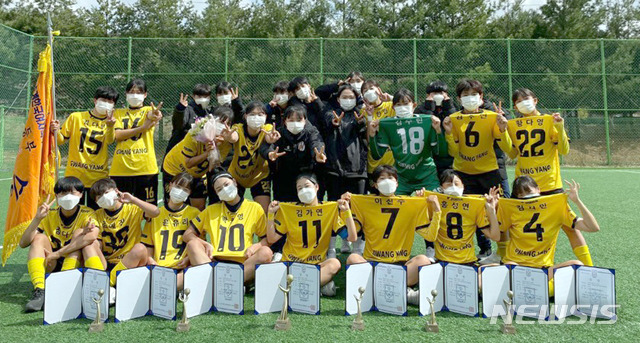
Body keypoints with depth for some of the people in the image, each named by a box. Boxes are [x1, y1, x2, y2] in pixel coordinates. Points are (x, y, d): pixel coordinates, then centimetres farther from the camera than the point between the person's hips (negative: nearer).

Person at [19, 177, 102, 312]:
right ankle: (39, 292, -30)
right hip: (51, 268, 3)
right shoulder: (50, 215, 1)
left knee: (79, 234, -22)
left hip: (78, 267, -3)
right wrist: (37, 218, -21)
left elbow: (92, 236, -32)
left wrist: (57, 254, -31)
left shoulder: (86, 214, -8)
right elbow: (23, 243, -7)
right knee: (39, 238, -16)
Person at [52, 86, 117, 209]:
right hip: (74, 176, 0)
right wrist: (56, 131, -12)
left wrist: (110, 126, -37)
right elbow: (61, 140, 10)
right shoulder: (76, 117, 6)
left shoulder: (110, 122, 6)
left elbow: (110, 140, -16)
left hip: (98, 177, 0)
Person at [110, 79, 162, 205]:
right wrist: (142, 128, -15)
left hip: (145, 167, -2)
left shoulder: (149, 110, 9)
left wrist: (155, 115, -42)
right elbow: (117, 135, -3)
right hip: (120, 168, 2)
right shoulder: (118, 113, 14)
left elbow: (150, 115, -17)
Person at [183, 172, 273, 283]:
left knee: (266, 252, -29)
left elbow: (268, 239, 12)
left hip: (243, 263, -1)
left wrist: (255, 246, -9)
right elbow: (187, 235, 18)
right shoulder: (211, 210, 21)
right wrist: (206, 244, -1)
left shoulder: (255, 208, 15)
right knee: (192, 244, -21)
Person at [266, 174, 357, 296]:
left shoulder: (331, 208, 3)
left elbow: (352, 238, -3)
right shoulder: (287, 209, 7)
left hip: (317, 264, 0)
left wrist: (347, 211, -12)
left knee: (334, 263, -33)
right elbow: (271, 238, 5)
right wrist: (271, 214, -5)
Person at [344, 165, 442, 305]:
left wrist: (436, 211, -4)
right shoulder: (364, 203, 6)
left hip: (401, 263, 1)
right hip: (373, 261, 0)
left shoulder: (412, 204, 8)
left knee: (423, 260, -27)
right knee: (352, 258, -30)